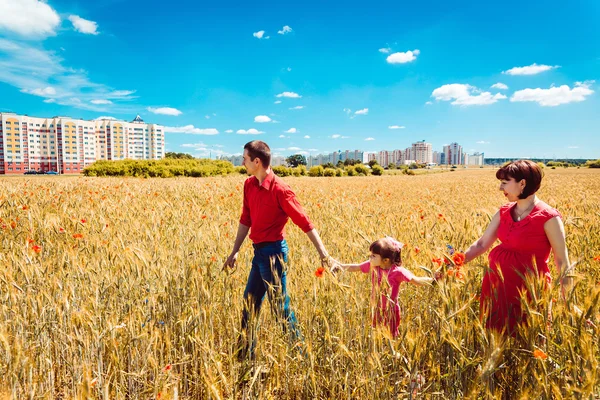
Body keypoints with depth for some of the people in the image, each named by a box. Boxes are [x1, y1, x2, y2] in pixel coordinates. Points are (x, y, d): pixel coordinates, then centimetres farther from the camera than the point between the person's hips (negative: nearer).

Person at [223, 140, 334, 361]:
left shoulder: (279, 189, -18)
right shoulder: (249, 185, 5)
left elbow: (304, 222, -17)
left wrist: (323, 254, -17)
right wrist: (235, 251, 15)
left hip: (273, 251, -8)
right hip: (259, 251, 8)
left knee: (279, 305, 3)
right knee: (249, 303, 17)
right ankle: (245, 355, 34)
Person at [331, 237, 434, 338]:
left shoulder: (397, 271, -27)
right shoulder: (372, 265, -13)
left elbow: (417, 280, -20)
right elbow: (356, 267, 2)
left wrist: (432, 279, -34)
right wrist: (340, 265, -4)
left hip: (390, 311, -4)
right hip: (376, 309, 4)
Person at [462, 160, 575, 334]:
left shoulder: (548, 217, -14)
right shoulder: (504, 212, 3)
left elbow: (562, 261, -8)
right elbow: (481, 244, 5)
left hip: (528, 287, -5)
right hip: (498, 282, 5)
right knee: (496, 334, 15)